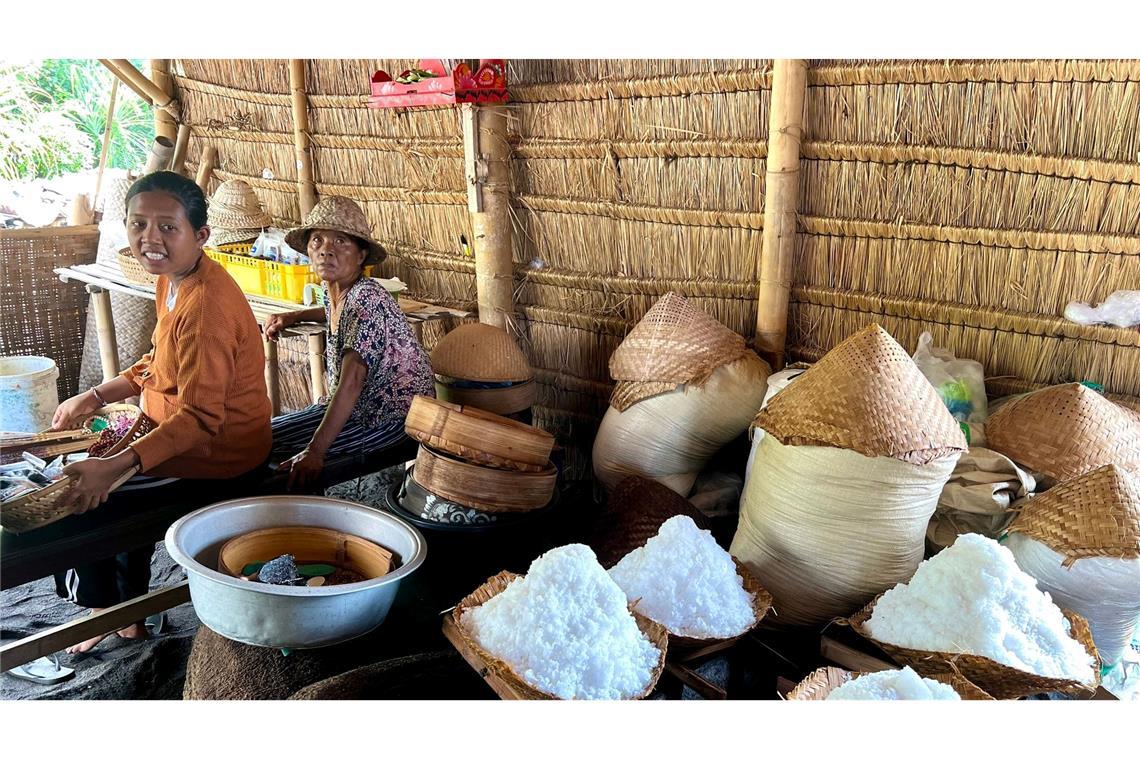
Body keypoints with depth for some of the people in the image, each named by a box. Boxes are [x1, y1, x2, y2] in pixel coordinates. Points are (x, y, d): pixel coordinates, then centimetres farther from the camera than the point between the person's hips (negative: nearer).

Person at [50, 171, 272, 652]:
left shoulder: (205, 308, -30)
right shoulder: (174, 279, 2)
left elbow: (201, 419, -32)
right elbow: (161, 364, 16)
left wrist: (115, 466, -38)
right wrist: (94, 397, 7)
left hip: (214, 450, -10)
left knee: (77, 489, 2)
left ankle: (107, 609, 24)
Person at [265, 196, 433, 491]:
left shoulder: (366, 300, -24)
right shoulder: (335, 292, 5)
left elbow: (351, 380, -35)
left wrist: (314, 452, -41)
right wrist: (292, 317, 18)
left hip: (390, 417, -10)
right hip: (360, 406, 10)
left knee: (271, 444, -14)